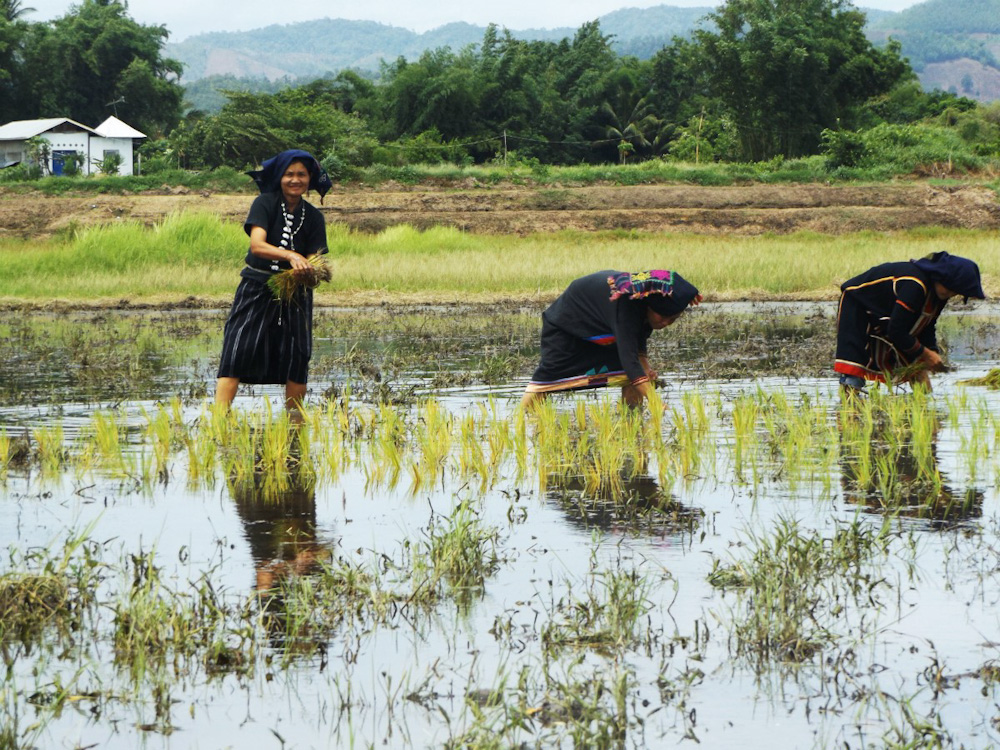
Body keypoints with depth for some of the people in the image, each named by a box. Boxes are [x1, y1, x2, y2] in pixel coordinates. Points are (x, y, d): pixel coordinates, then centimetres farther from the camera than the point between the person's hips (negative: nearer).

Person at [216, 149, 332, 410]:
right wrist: (290, 256, -36)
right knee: (237, 350, -14)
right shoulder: (265, 203, -6)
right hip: (257, 289, -3)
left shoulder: (313, 217, 5)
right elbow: (257, 245, -20)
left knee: (298, 355, -1)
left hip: (295, 293, 3)